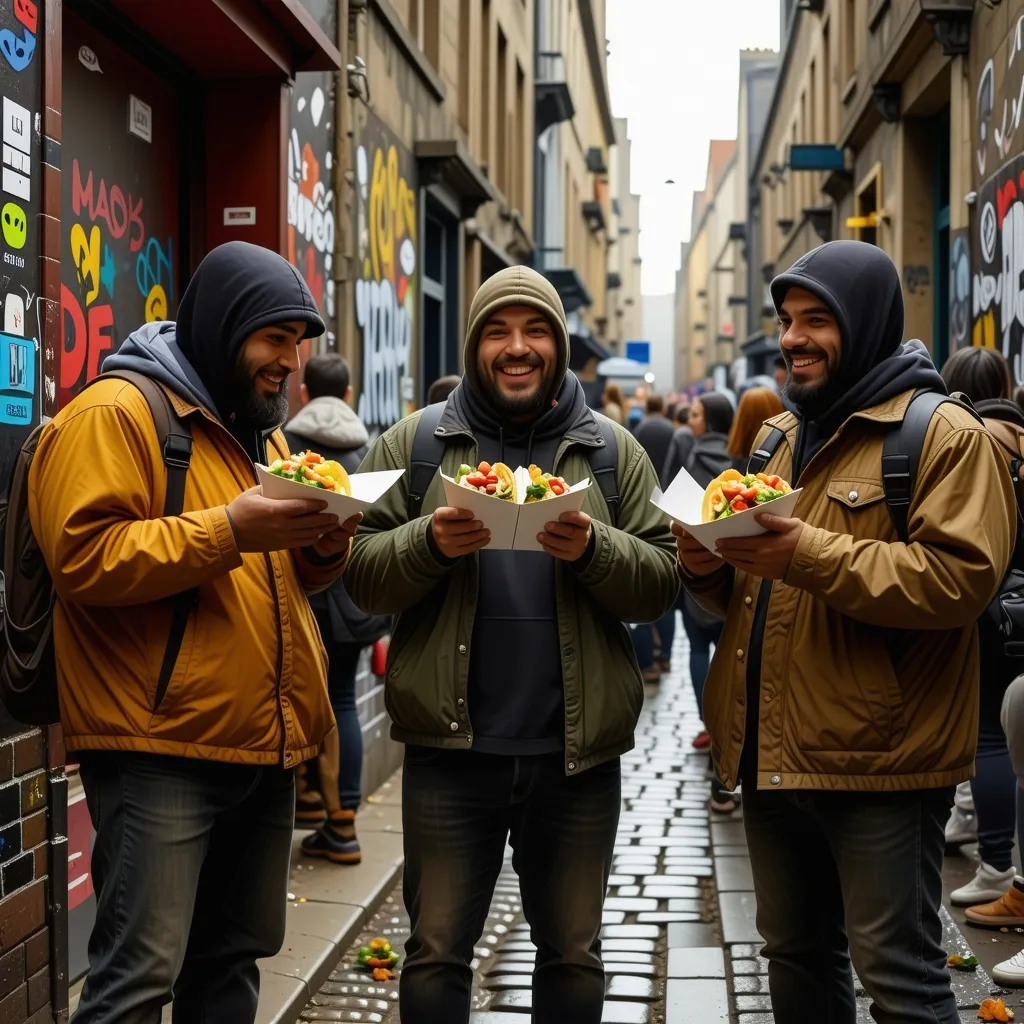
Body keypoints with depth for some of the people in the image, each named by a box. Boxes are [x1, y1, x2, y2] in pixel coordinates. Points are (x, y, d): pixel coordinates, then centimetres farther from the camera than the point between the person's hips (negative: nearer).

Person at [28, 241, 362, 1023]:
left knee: (235, 956, 13)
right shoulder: (113, 414, -7)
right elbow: (82, 557, -18)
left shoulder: (260, 428, 20)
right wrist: (229, 530, -24)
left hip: (266, 747, 8)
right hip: (161, 750, -8)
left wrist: (322, 546, 1)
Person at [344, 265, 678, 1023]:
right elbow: (364, 576, 0)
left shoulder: (613, 450, 6)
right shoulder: (415, 443, 4)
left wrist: (595, 550, -18)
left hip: (578, 750, 1)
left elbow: (663, 582, 1)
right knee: (437, 951, 8)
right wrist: (428, 543, -19)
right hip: (451, 746, -1)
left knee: (574, 953, 13)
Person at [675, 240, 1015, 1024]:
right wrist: (710, 568, -1)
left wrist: (813, 555, -27)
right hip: (773, 755, 8)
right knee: (796, 956, 18)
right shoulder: (779, 438, 17)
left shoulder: (945, 436, -8)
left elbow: (962, 577, -21)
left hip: (879, 762, -8)